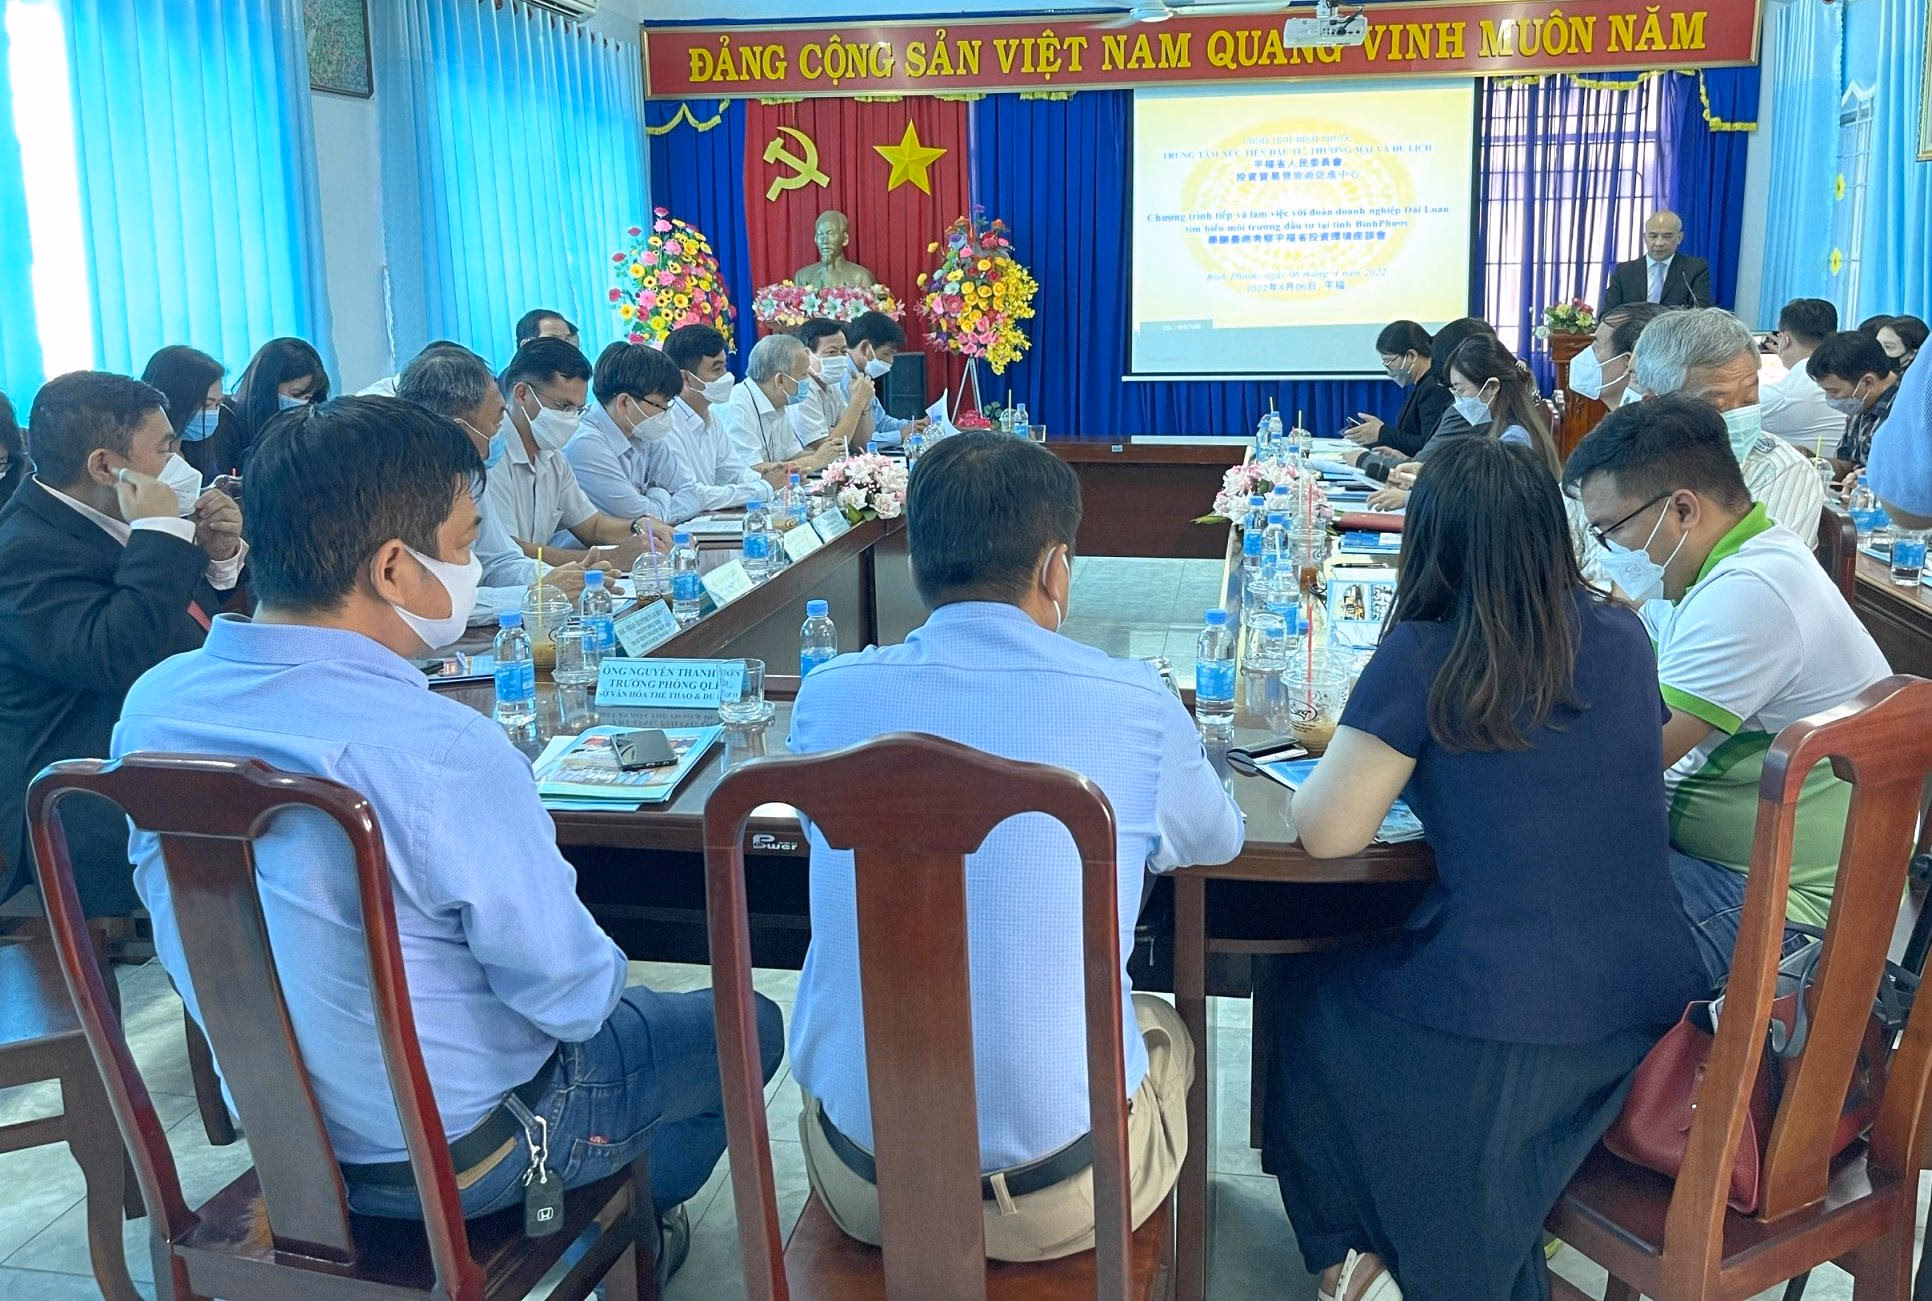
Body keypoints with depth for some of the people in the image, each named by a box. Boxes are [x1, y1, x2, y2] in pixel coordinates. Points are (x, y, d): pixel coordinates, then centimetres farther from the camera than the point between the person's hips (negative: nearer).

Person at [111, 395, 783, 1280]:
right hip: (452, 1156, -7)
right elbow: (574, 996, -23)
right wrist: (600, 975, -1)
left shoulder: (152, 703, -12)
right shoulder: (441, 752, -35)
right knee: (745, 1026, 17)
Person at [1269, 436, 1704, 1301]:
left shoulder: (1422, 657, -15)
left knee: (1311, 1017, 25)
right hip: (1656, 1002, 6)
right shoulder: (1621, 638, 2)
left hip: (1504, 1025, -6)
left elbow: (1327, 834, -12)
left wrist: (1346, 759, 8)